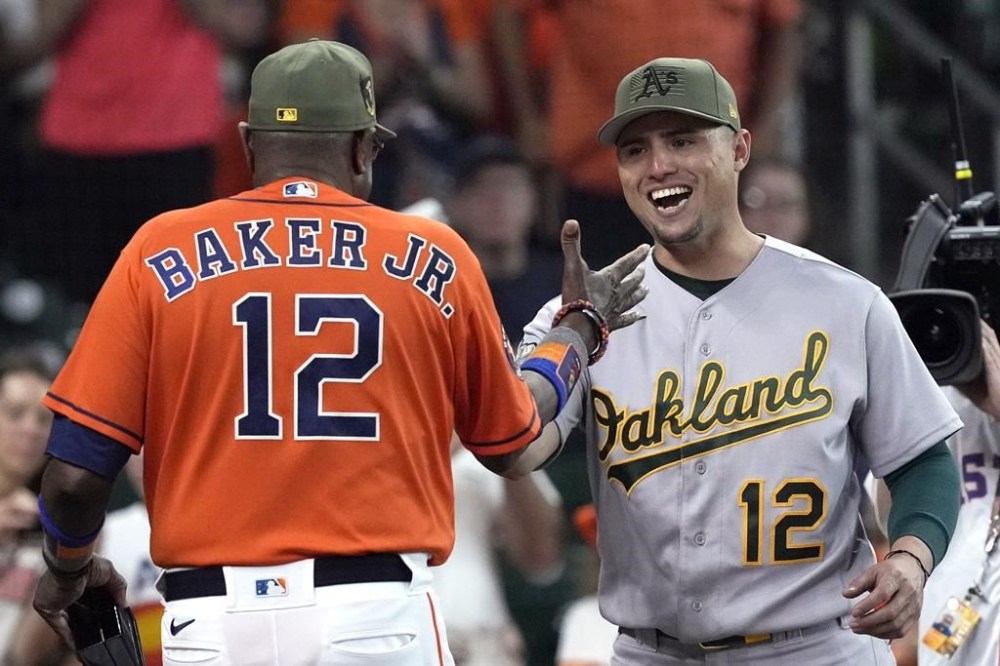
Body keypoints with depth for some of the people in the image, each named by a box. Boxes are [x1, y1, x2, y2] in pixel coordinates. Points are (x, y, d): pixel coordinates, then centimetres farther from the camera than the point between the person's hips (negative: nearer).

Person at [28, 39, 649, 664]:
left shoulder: (163, 254, 4)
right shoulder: (433, 260, 7)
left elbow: (76, 472, 1)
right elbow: (514, 447, 20)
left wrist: (69, 569, 22)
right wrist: (582, 327, 36)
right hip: (382, 614, 0)